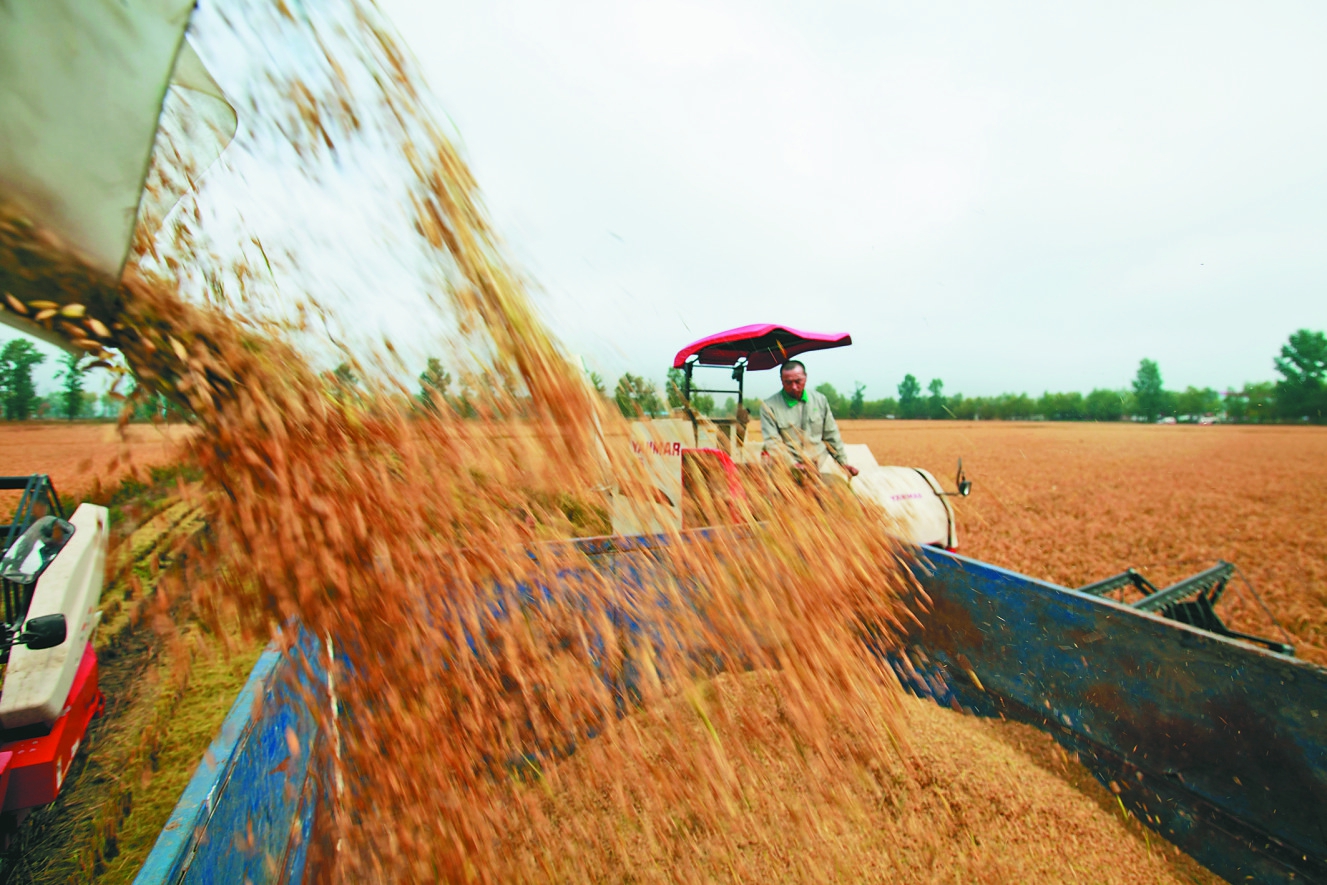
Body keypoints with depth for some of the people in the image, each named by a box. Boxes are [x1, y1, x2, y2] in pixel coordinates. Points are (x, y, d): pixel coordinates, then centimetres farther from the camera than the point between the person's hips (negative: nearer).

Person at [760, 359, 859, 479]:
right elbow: (772, 442, -10)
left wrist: (843, 462, 19)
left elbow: (831, 436, 18)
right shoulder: (769, 406, -4)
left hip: (822, 464, 3)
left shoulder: (820, 400, 10)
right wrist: (794, 466, -21)